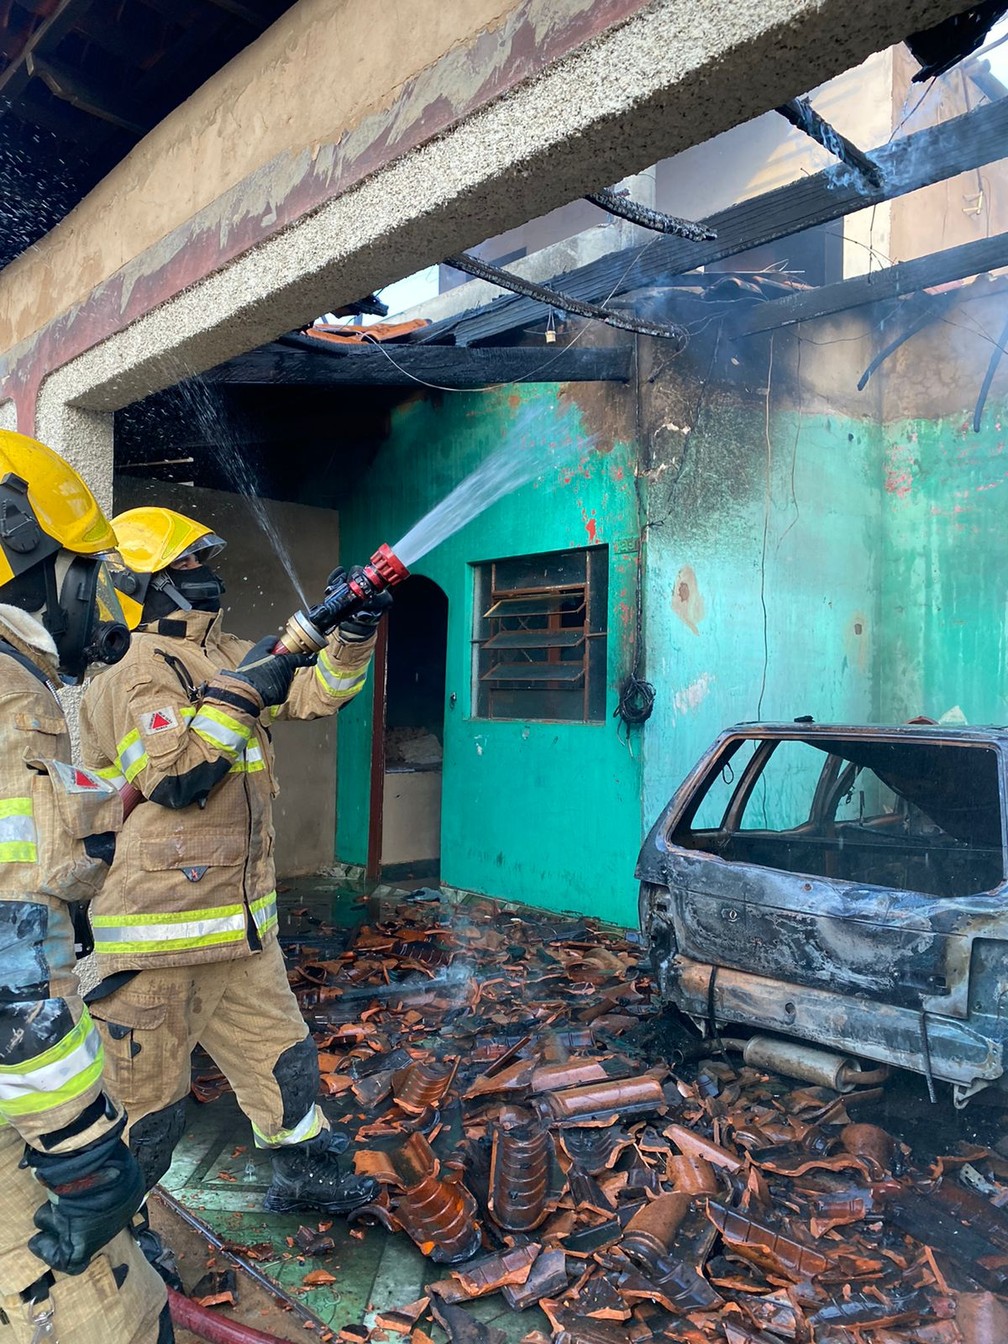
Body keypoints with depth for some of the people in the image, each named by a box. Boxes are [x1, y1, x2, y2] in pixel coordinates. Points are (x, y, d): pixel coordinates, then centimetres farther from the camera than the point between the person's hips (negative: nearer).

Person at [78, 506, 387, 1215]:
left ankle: (307, 1176, 42)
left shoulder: (231, 657, 9)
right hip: (159, 931, -8)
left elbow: (318, 692, 6)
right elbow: (176, 779, -25)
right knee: (147, 1103, 8)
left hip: (242, 923, 8)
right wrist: (240, 694, -25)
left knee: (282, 1058, 22)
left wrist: (354, 632, -10)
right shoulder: (136, 675, -14)